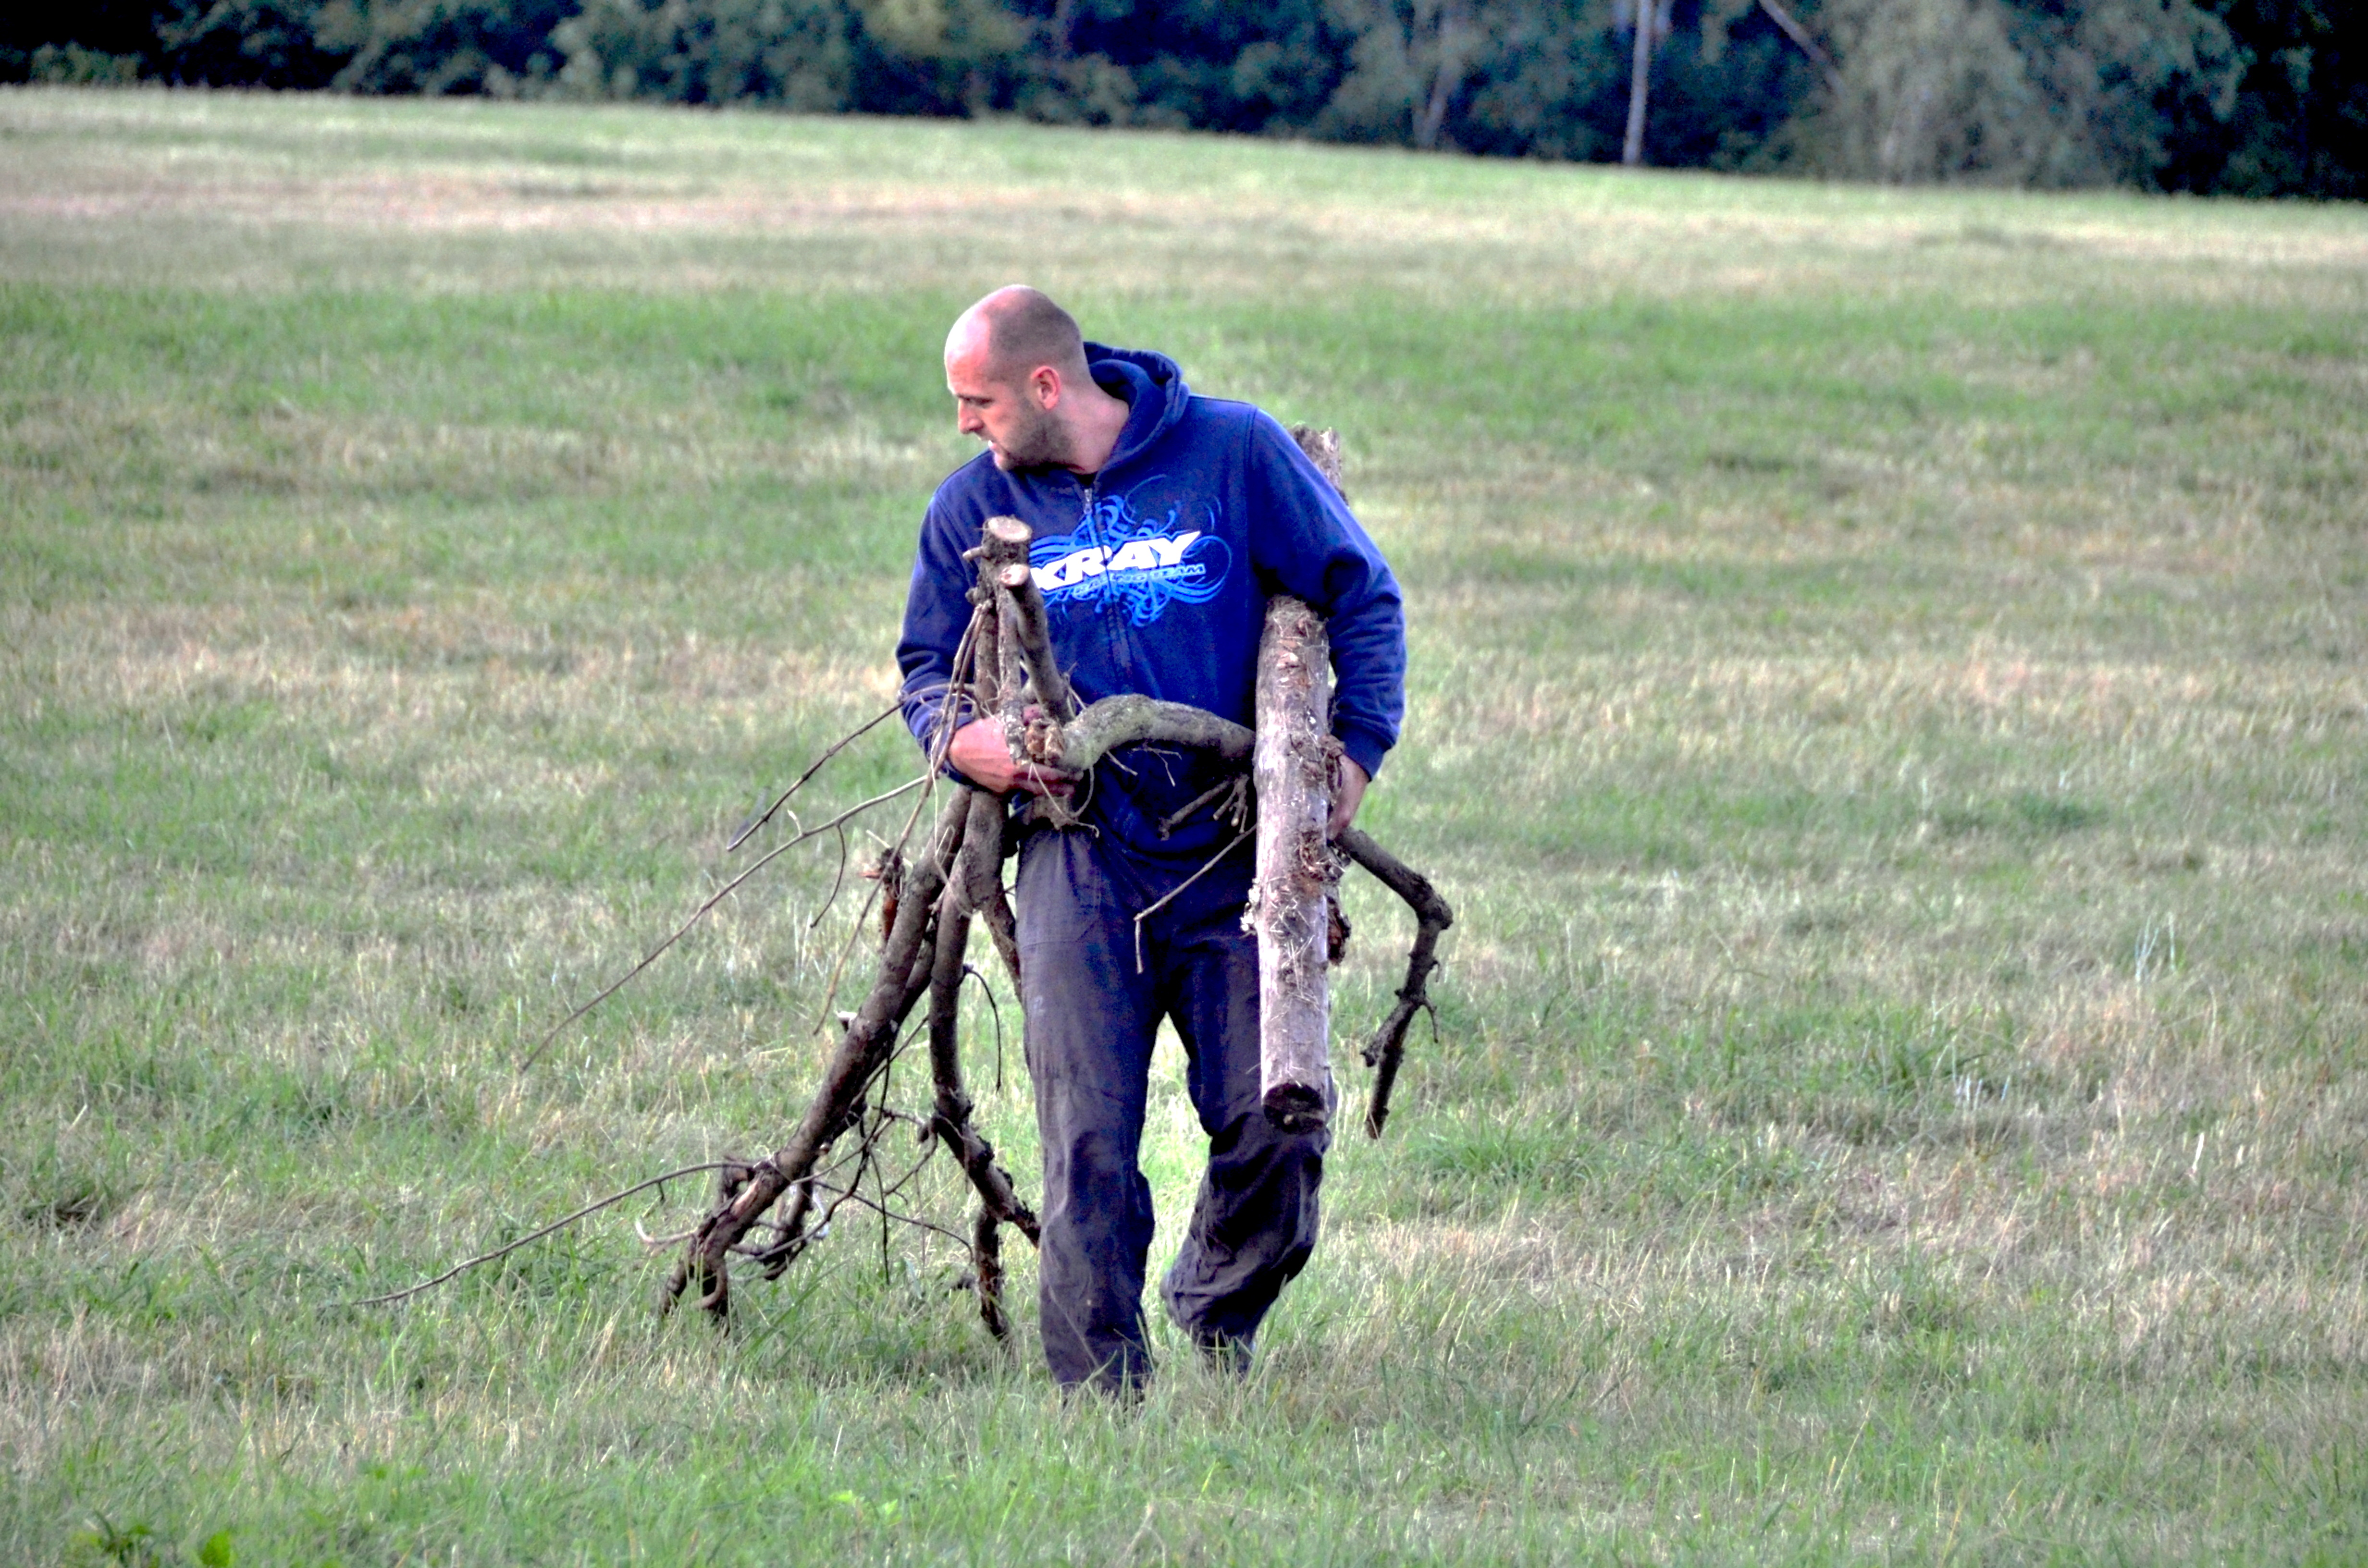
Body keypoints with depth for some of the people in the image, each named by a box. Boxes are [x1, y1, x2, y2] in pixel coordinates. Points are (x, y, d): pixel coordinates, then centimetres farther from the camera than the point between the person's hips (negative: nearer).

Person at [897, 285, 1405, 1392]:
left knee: (1274, 1125, -6)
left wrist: (1356, 748, -6)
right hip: (1082, 857, 1)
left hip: (1239, 853, -1)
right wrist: (961, 737, -8)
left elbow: (1361, 597, 6)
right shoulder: (976, 506, 7)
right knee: (1088, 1145, -8)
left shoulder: (1235, 453, 0)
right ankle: (1099, 1389, 0)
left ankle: (1218, 1315, 22)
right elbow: (928, 666, 16)